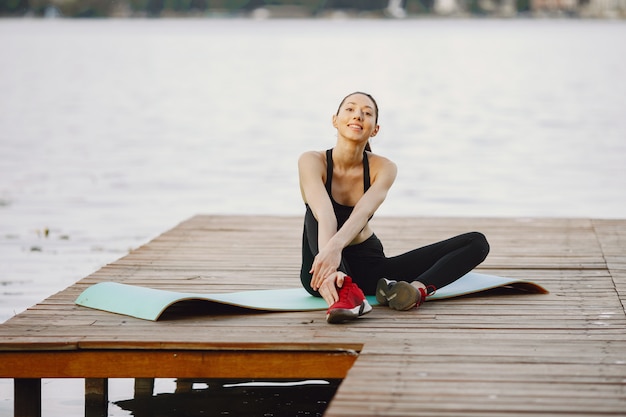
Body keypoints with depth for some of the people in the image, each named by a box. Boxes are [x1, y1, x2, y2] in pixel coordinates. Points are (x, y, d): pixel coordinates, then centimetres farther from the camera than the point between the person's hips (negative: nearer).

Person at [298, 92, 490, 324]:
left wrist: (335, 247, -52)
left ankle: (418, 287, -40)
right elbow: (325, 216, -35)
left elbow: (363, 213, -31)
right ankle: (344, 290, -52)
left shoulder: (383, 168, -9)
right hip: (320, 262, -3)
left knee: (476, 243, -10)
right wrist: (329, 263, -53)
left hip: (368, 266, 3)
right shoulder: (313, 162, -15)